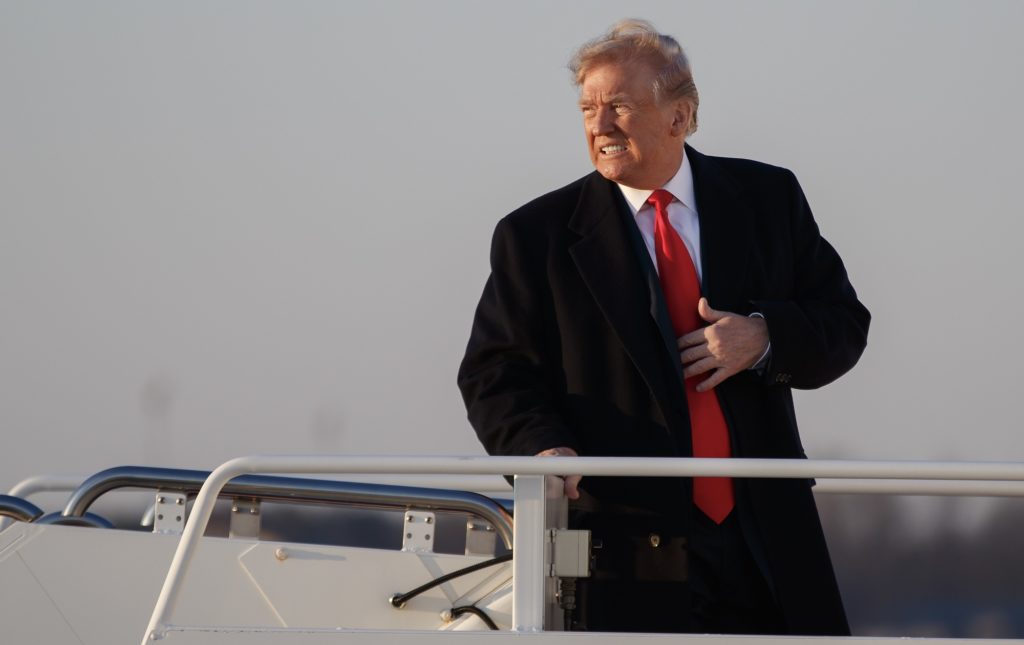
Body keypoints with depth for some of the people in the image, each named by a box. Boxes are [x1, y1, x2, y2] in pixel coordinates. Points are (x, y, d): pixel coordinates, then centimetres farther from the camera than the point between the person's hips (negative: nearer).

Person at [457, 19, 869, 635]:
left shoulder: (767, 199, 8)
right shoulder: (539, 235, 1)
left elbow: (843, 324, 11)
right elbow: (496, 372, 0)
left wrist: (763, 337, -10)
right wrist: (544, 446, -21)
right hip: (633, 556, -3)